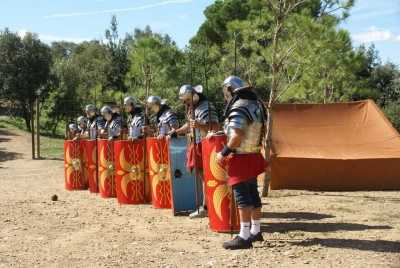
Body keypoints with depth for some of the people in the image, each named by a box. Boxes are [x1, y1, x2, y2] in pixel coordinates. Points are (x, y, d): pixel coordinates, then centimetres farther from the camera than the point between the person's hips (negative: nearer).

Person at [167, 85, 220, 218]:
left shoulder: (206, 106, -15)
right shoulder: (192, 107, 15)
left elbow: (216, 127, -23)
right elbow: (189, 125, 30)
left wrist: (199, 126, -35)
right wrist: (175, 133, 25)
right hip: (196, 145, 9)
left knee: (204, 176, -6)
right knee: (200, 175, 11)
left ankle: (205, 207, -2)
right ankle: (206, 205, 17)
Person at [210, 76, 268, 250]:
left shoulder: (238, 108, -17)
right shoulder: (256, 105, 11)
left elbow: (238, 135, -26)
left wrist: (223, 153, -16)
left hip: (241, 157, -9)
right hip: (254, 156, 9)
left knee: (242, 195, -9)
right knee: (253, 193, 15)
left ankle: (244, 237, -10)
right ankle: (256, 232, 25)